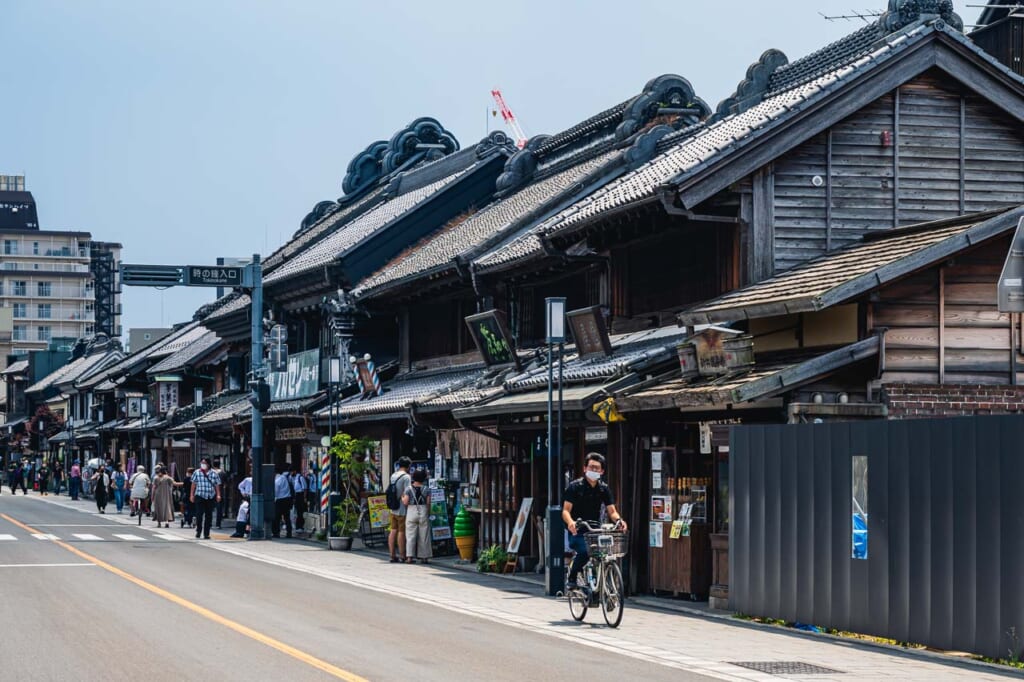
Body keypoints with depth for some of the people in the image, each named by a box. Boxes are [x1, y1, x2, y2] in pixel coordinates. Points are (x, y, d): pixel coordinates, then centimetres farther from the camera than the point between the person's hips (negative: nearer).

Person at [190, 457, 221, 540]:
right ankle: (198, 531, 6)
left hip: (211, 497, 1)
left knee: (209, 516, 3)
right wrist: (191, 495, 4)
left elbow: (217, 485, 8)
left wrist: (218, 495, -2)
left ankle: (206, 534, 9)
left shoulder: (214, 473, 7)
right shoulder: (196, 473, 6)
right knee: (199, 514, -10)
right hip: (200, 497, -1)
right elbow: (193, 484, 9)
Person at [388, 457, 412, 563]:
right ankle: (403, 556, 2)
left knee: (393, 531, 8)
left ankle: (393, 555, 9)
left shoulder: (393, 476, 12)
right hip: (402, 510, -7)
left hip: (393, 509, 7)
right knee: (402, 532, -3)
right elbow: (406, 494, -19)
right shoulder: (406, 477, -13)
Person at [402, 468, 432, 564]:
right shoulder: (426, 489, -1)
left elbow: (405, 502, -8)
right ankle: (424, 557, 8)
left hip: (411, 512, 0)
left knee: (410, 535, 2)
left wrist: (402, 498, 12)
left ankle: (409, 557, -4)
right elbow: (428, 503, -3)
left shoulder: (409, 489, -3)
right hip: (423, 513, 0)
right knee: (423, 536, 7)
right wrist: (428, 513, 9)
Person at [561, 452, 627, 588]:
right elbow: (566, 510, -9)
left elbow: (612, 511, 5)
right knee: (584, 551, -32)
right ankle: (572, 578, -9)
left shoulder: (604, 488, 10)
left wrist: (619, 520, -19)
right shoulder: (575, 486, -2)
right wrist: (570, 522, -32)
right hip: (577, 531, -5)